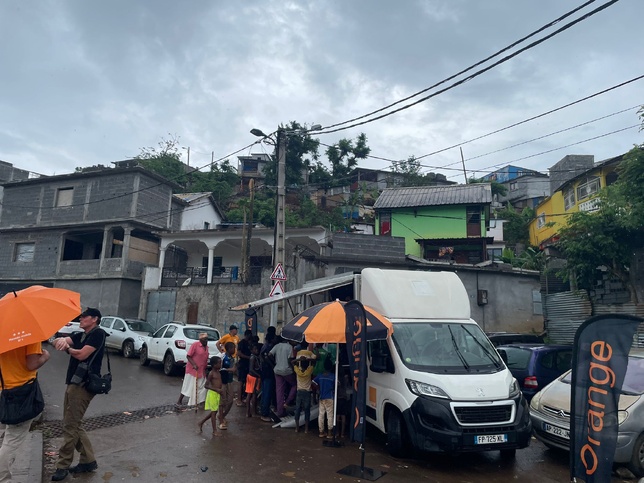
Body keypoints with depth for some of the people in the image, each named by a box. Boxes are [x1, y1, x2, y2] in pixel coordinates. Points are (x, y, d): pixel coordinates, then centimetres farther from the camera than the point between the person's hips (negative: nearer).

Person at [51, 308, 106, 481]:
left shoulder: (98, 333, -9)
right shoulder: (79, 335, 18)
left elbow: (81, 355, -17)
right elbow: (55, 342, 3)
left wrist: (67, 348, -1)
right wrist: (62, 340, -20)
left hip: (83, 385, -9)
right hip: (73, 383, 9)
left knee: (70, 426, -4)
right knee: (73, 425, 12)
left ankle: (63, 466, 8)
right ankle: (88, 460, 20)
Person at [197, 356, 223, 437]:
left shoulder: (218, 373, 8)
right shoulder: (211, 373, -16)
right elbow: (206, 385, -19)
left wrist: (221, 389, 3)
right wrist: (217, 389, -26)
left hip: (217, 394, 8)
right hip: (212, 394, -8)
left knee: (214, 411, 17)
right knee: (213, 412, 0)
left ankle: (201, 423, 33)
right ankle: (214, 431, 9)